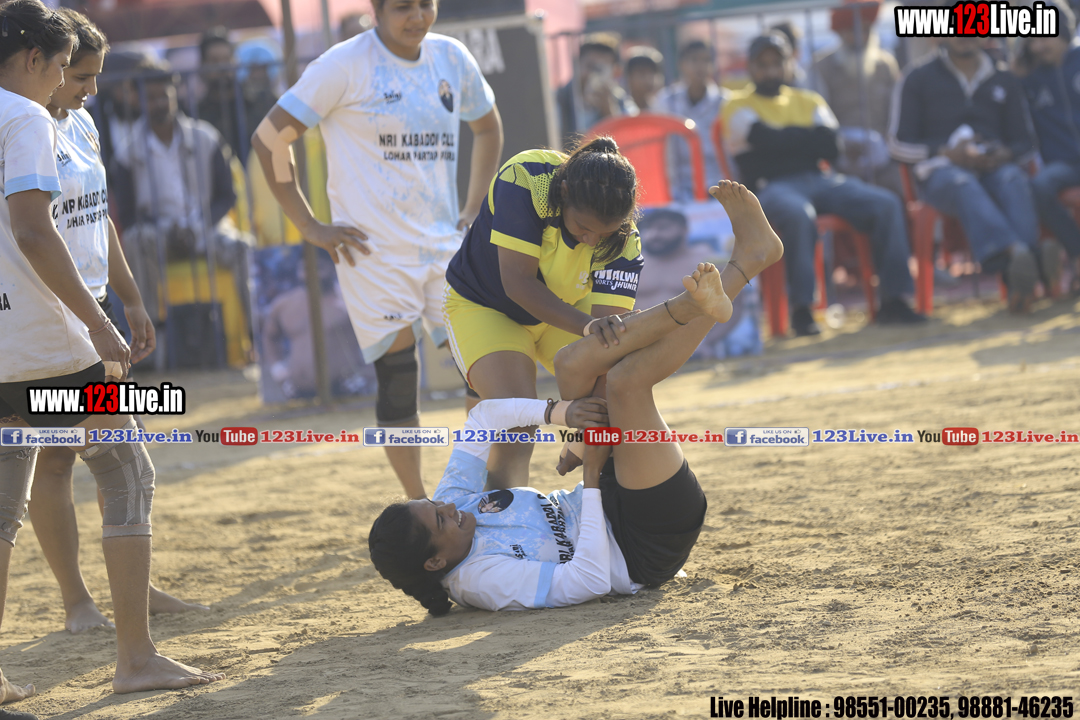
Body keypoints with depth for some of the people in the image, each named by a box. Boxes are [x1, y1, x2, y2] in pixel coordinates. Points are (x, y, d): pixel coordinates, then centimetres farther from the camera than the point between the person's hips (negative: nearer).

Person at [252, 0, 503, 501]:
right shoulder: (347, 64, -8)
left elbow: (488, 128, 26)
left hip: (445, 243, 5)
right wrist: (309, 227, -8)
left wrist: (472, 210, 15)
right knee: (398, 380, -5)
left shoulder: (451, 59, 8)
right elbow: (270, 137, -6)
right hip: (375, 251, -5)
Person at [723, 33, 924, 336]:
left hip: (820, 180, 5)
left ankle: (892, 300, -18)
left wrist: (784, 140, -3)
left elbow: (830, 148, 5)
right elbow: (764, 138, -9)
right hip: (774, 187, -5)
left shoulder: (809, 101, 22)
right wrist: (809, 136, 3)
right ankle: (801, 309, -37)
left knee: (887, 205, -18)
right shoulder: (739, 107, 11)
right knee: (799, 215, -42)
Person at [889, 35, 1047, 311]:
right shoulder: (918, 79, 14)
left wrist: (1005, 154, -6)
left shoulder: (1005, 81, 23)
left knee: (1014, 180, -35)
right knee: (963, 184, -40)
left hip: (995, 166, 2)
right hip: (942, 169, -2)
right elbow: (899, 144, 7)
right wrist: (947, 153, -11)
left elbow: (1024, 141, 20)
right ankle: (1013, 252, -68)